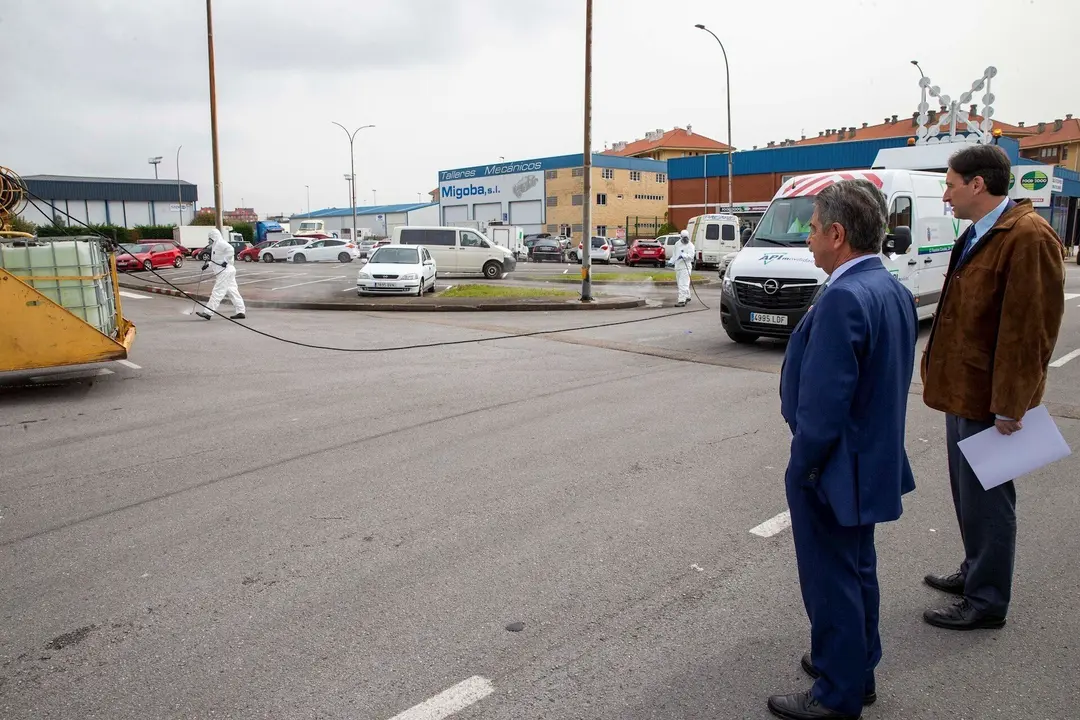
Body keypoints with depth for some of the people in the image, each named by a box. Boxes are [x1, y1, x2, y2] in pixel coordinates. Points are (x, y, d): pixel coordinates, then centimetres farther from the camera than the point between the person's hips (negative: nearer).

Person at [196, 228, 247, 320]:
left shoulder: (220, 243, -12)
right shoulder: (216, 245, 21)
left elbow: (231, 250, -27)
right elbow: (216, 259, 29)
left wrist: (226, 261, -23)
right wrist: (208, 263, 16)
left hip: (225, 272, -11)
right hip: (226, 272, 11)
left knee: (217, 292, -8)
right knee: (233, 292, 9)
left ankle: (208, 313, -8)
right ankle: (240, 312, 9)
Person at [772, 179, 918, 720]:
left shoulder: (843, 298, -26)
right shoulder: (893, 290, 4)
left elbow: (825, 400, -27)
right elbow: (885, 382, 10)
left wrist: (803, 465, -15)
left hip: (835, 467, -9)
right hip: (873, 460, 10)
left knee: (831, 579, 7)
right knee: (857, 569, 23)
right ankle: (857, 666, 41)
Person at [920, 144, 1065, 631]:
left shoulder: (1028, 238, -19)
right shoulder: (977, 235, 12)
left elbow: (1029, 329, -22)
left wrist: (1009, 405, -21)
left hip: (989, 398, -9)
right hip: (963, 390, 9)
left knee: (986, 498, 3)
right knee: (967, 492, 20)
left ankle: (987, 601, 17)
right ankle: (976, 572, 38)